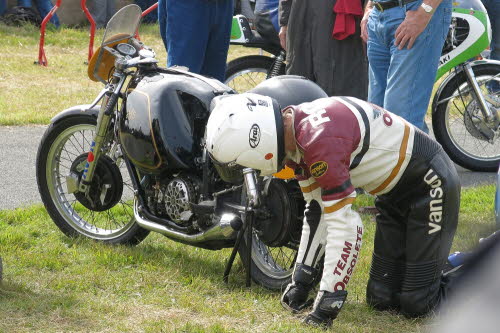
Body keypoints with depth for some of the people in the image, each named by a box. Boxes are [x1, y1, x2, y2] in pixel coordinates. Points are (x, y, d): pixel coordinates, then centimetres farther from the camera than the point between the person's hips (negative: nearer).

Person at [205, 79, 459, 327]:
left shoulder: (320, 137, -34)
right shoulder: (296, 137, -3)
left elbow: (343, 223, -33)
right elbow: (317, 210, 8)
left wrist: (328, 301, -29)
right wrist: (301, 280, 9)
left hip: (429, 181, -9)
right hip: (395, 194, 9)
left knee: (416, 305, -10)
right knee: (380, 299, 11)